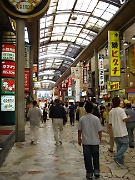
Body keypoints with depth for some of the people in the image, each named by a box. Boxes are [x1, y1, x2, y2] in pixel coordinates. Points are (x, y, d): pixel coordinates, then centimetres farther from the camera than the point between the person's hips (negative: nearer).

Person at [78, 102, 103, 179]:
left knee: (87, 157, 9)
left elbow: (79, 130, 2)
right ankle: (96, 170, 18)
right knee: (96, 157, 19)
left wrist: (79, 139, 15)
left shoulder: (82, 119, -6)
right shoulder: (96, 118, -11)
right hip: (95, 141, 0)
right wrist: (100, 138, 10)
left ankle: (89, 173, 15)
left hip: (85, 141, 1)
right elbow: (100, 130, -7)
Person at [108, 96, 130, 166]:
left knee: (119, 146, 15)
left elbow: (110, 123, 8)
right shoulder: (121, 110, -13)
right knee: (125, 145, 5)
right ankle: (117, 157, -6)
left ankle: (120, 160, 19)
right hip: (122, 132, -6)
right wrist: (128, 117, -2)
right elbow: (124, 119, -21)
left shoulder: (111, 112, 4)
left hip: (115, 132, 6)